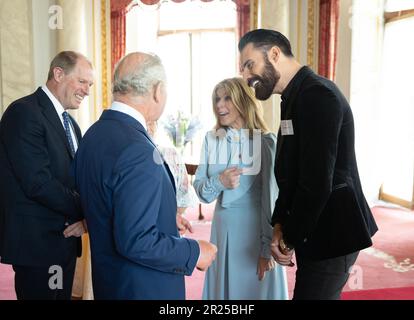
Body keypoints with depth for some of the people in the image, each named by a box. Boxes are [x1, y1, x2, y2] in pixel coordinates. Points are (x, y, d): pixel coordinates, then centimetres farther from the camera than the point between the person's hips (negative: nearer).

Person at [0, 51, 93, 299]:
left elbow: (76, 180, 10)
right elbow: (38, 183, -23)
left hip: (65, 239, 9)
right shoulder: (24, 113, -15)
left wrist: (85, 216, -10)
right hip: (36, 242, -8)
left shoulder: (70, 123, 13)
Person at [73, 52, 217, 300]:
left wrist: (166, 218, 17)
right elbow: (135, 241, -28)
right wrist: (194, 253, -15)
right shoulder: (137, 149, -27)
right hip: (143, 287, -9)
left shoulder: (95, 133, 2)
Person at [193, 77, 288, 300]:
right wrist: (219, 182, -17)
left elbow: (270, 197, -12)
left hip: (256, 228, -4)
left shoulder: (265, 141, -11)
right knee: (223, 289, 16)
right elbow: (199, 188, 4)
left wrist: (267, 247, -12)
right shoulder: (211, 140, 2)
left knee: (256, 290, 10)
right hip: (222, 227, 4)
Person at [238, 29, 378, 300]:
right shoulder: (297, 96, 10)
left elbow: (317, 183, -25)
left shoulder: (317, 95, -20)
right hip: (316, 231, 9)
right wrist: (280, 224, 2)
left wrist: (291, 238, -13)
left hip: (330, 234, -9)